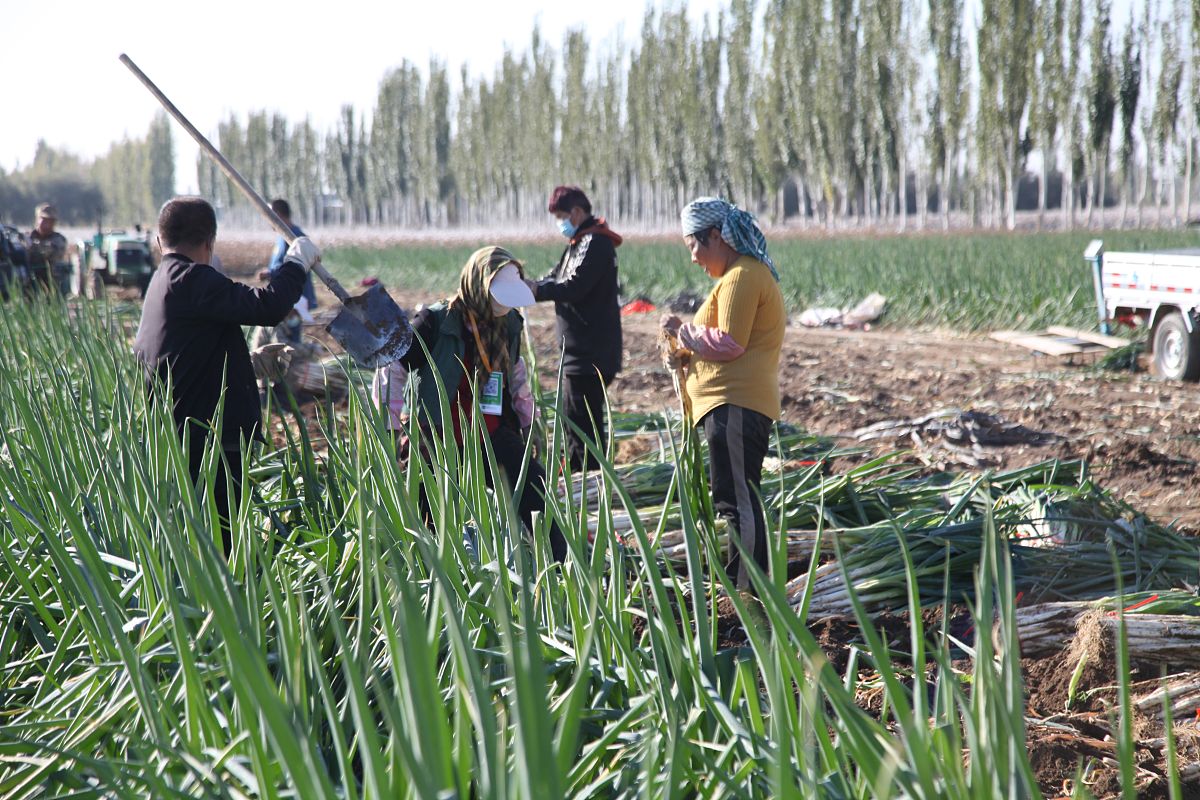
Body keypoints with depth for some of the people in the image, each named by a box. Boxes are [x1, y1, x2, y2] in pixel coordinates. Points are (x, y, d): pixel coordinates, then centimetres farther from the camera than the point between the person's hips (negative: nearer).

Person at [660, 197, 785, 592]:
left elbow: (730, 344, -18)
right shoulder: (747, 274, 23)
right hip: (735, 403, 11)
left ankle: (745, 590, -10)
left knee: (737, 501, -11)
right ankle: (741, 588, 18)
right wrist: (688, 349, 13)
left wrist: (684, 332, -5)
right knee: (736, 500, 14)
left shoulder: (741, 277, -11)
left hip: (734, 405, -11)